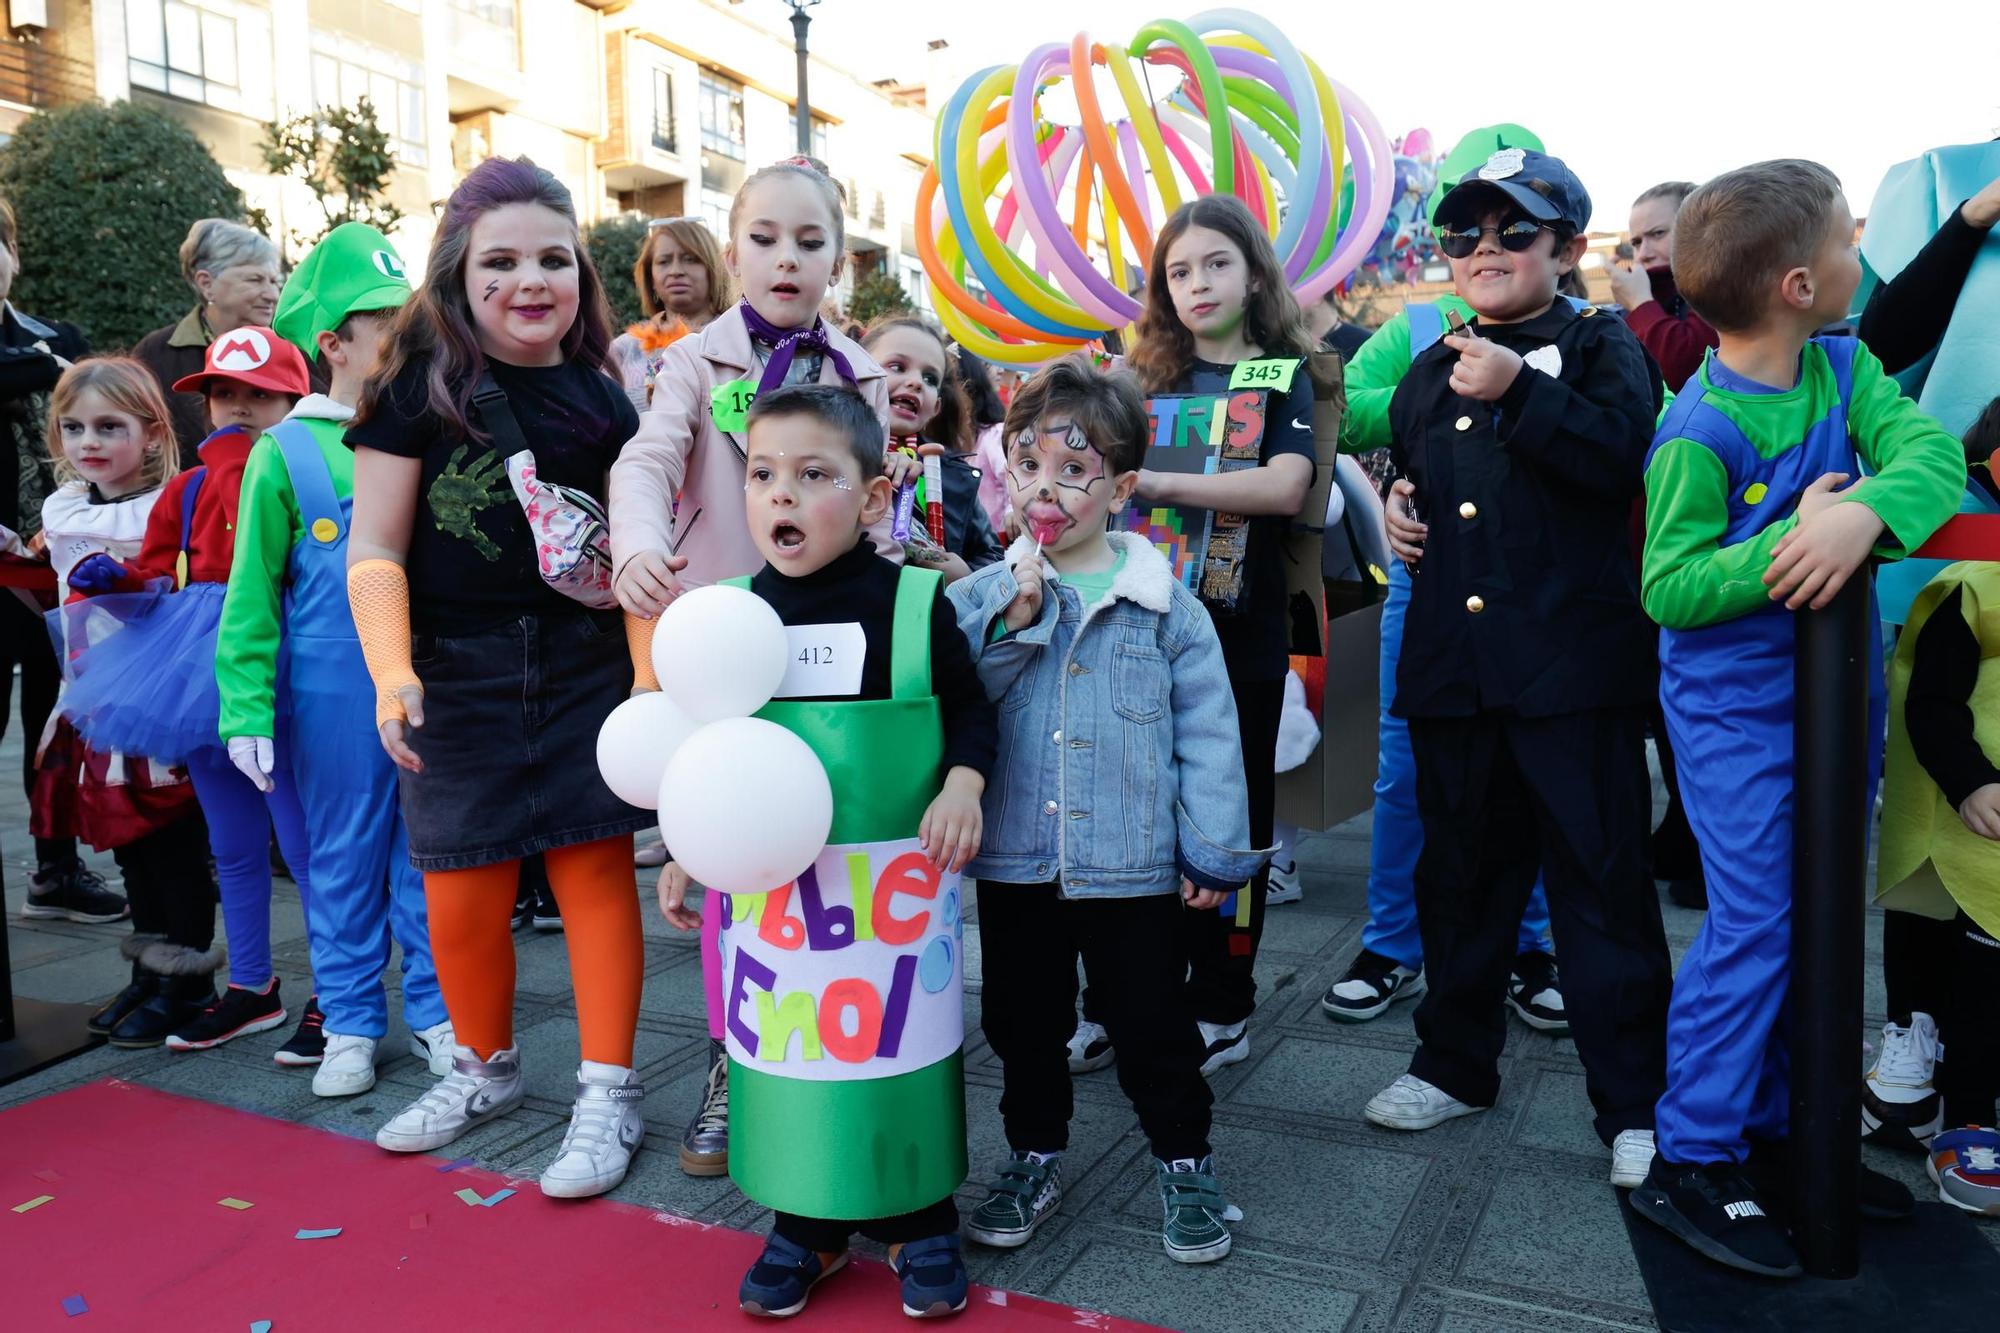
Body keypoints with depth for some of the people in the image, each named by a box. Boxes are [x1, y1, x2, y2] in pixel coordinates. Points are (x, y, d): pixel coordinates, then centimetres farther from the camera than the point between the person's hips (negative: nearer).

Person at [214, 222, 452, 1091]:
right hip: (335, 700, -2)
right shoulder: (287, 453, -3)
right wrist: (247, 712, -5)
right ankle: (349, 1022, 26)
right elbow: (251, 596, -1)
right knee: (345, 858, 11)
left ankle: (434, 1011, 25)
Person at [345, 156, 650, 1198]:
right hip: (457, 678, 0)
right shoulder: (419, 389, -1)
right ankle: (485, 1067, 32)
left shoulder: (600, 398, 4)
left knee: (596, 870, 1)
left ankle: (608, 1090, 15)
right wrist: (391, 672, -13)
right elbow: (375, 548, -2)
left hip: (585, 671, 1)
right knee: (460, 896, 6)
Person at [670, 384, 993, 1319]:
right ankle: (808, 1220, 32)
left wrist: (962, 786, -17)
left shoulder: (916, 602, -8)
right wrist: (684, 853, 10)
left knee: (905, 1043, 9)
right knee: (786, 1046, 12)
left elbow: (970, 714, 1)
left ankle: (921, 1220, 30)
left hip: (898, 878, -2)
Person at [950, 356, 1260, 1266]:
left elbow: (1207, 734, -2)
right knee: (1023, 1022, 17)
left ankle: (1184, 1163, 34)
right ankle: (1034, 1156, 39)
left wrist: (1214, 851, -3)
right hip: (1014, 861, 2)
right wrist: (1014, 624, -18)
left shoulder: (1166, 607, -4)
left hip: (1135, 864, -2)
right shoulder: (981, 598, -1)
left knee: (1152, 1027, 12)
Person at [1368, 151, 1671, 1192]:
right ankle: (1456, 1062, 31)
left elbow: (1625, 453, -16)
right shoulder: (1429, 372, 18)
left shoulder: (1597, 345, 2)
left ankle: (1634, 1102, 14)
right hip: (1449, 663, 6)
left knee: (1600, 875, 0)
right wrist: (1392, 508, 9)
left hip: (1572, 662, -5)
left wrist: (1517, 392, -22)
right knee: (1459, 869, 15)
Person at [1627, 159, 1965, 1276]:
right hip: (1737, 711, -7)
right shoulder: (1698, 434, -19)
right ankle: (1692, 1163, 9)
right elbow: (1668, 587, -20)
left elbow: (1932, 451, -15)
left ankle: (1778, 1129, 32)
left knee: (1818, 919, 15)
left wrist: (1866, 510, -35)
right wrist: (1792, 539, -31)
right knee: (1754, 925, -5)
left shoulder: (1845, 369, 0)